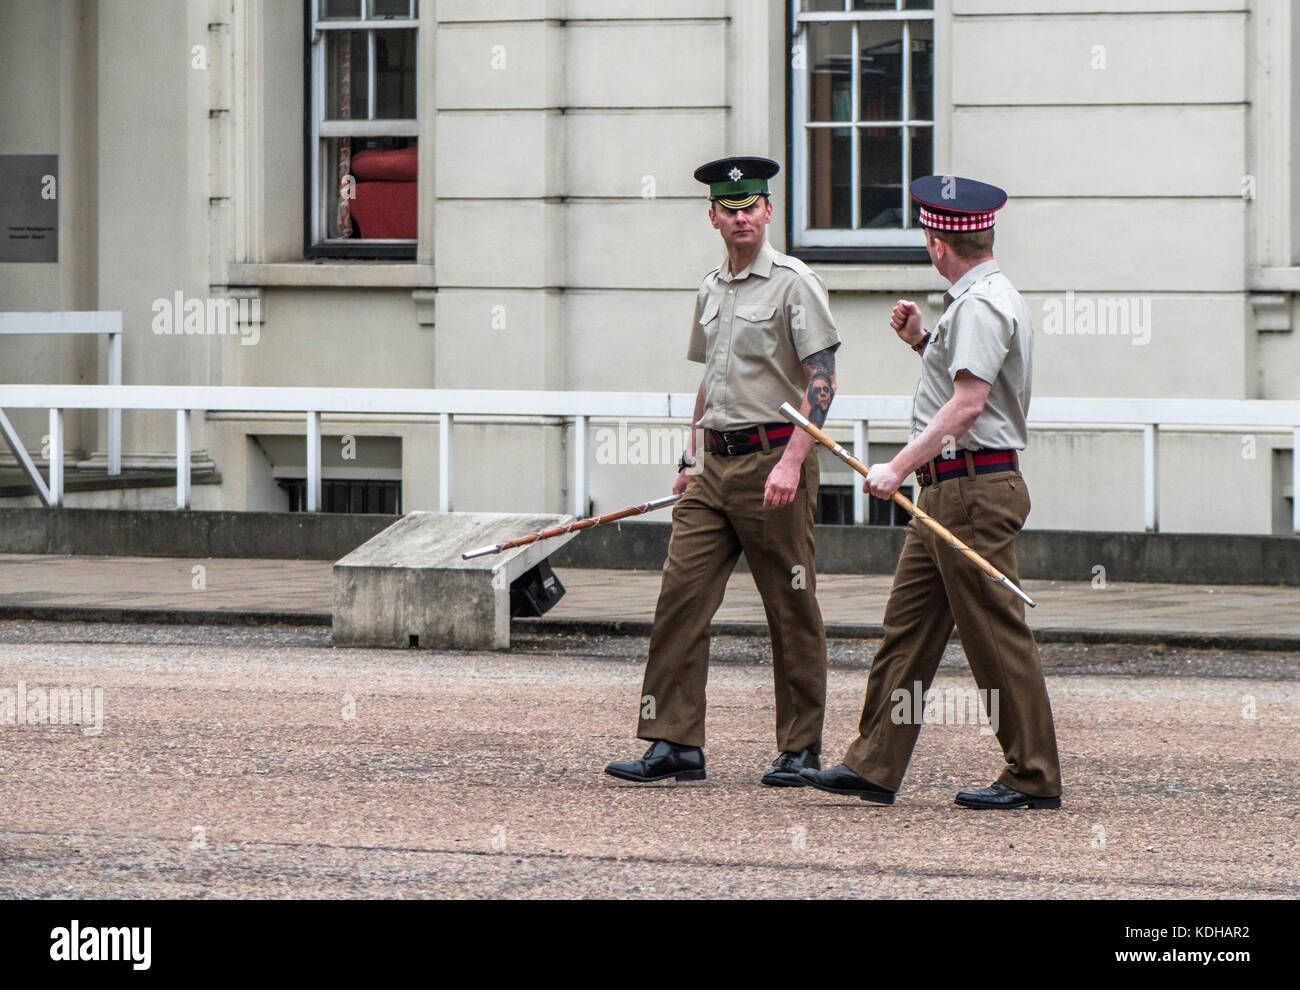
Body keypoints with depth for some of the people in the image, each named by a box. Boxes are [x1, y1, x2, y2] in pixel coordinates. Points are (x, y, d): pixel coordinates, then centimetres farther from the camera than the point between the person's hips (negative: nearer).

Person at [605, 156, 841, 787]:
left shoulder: (794, 283, -7)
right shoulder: (711, 290, 15)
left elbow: (820, 380, -13)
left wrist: (790, 463, -21)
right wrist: (691, 459, 20)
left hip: (773, 458, -7)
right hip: (715, 466, 7)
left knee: (792, 611, 0)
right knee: (680, 595, -2)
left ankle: (801, 749, 9)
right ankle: (674, 743, -1)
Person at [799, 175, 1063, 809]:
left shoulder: (981, 305, -15)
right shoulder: (976, 300, 18)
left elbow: (968, 403, -25)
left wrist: (900, 467, -26)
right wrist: (921, 343, 17)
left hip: (975, 489, -11)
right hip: (949, 493, 11)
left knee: (996, 636, -5)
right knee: (908, 622, 9)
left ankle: (1033, 778, 0)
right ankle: (874, 767, 10)